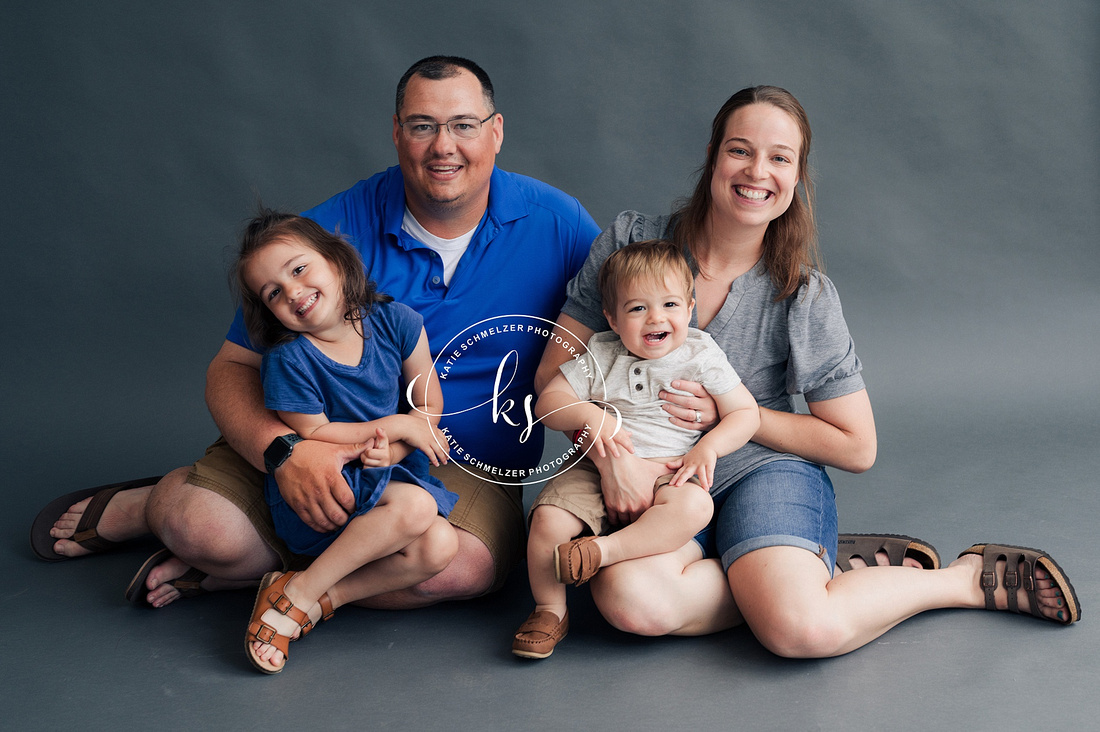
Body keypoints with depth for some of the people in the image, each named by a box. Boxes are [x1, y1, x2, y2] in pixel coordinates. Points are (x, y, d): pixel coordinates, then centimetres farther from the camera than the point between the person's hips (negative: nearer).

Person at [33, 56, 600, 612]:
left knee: (467, 565, -34)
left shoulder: (555, 222, -5)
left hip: (467, 468, 1)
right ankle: (163, 503, 15)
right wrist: (285, 451, -29)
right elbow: (232, 369, -7)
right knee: (201, 525, -27)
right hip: (325, 440, 0)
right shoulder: (335, 229, -8)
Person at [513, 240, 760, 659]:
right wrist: (590, 416, -16)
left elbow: (746, 413, 5)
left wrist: (709, 447, -12)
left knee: (693, 506, -35)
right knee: (549, 520, -24)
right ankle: (549, 609, -2)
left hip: (668, 471, -1)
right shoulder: (600, 357, 5)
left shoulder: (702, 356, 3)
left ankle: (606, 549, -30)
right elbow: (547, 402, 4)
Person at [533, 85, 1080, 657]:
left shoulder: (803, 295, -5)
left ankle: (971, 578, -4)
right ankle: (799, 570, -11)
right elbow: (556, 373, -3)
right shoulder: (632, 240, -4)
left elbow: (856, 448, -1)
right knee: (631, 599, -34)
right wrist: (613, 454, -21)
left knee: (803, 629, -31)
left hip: (762, 471, -1)